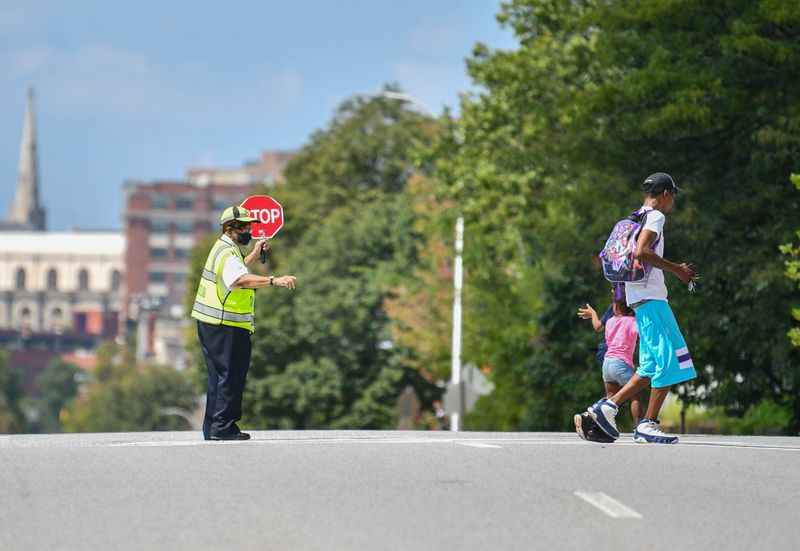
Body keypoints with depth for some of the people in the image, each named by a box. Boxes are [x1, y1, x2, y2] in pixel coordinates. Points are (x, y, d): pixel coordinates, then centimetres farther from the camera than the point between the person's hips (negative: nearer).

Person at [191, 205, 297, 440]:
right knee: (230, 376, -6)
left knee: (220, 376, 16)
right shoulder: (227, 253, -18)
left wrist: (254, 256, 27)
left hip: (212, 324, 11)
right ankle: (223, 427, -6)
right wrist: (274, 280, -48)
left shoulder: (225, 249, 16)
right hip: (226, 328, -11)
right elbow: (241, 280, -38)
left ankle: (212, 428, 20)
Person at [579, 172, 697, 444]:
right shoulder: (655, 216, -7)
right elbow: (641, 251, -23)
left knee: (652, 366, 9)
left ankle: (607, 406, 4)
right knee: (669, 360, -9)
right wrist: (676, 269, -15)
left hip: (640, 299, 10)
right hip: (651, 298, -10)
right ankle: (649, 424, -11)